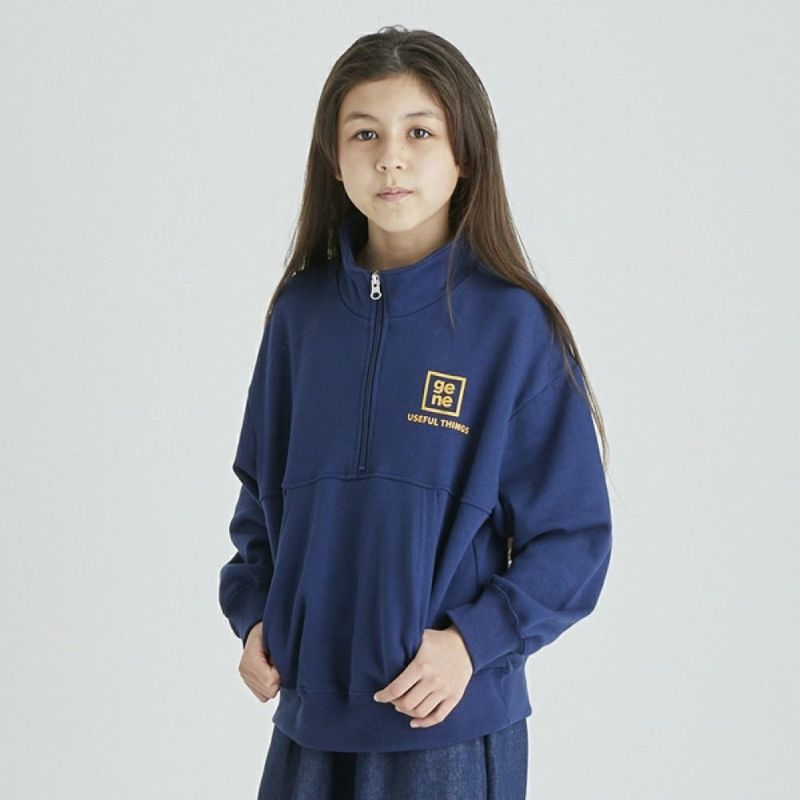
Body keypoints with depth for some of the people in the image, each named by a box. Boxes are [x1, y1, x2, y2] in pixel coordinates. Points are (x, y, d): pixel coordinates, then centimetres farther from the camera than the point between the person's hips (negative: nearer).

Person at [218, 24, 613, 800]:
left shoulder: (513, 326, -9)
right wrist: (252, 613, 0)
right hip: (309, 715, 3)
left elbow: (572, 538, -6)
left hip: (453, 724, -3)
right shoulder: (302, 312, 1)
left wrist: (472, 642, -16)